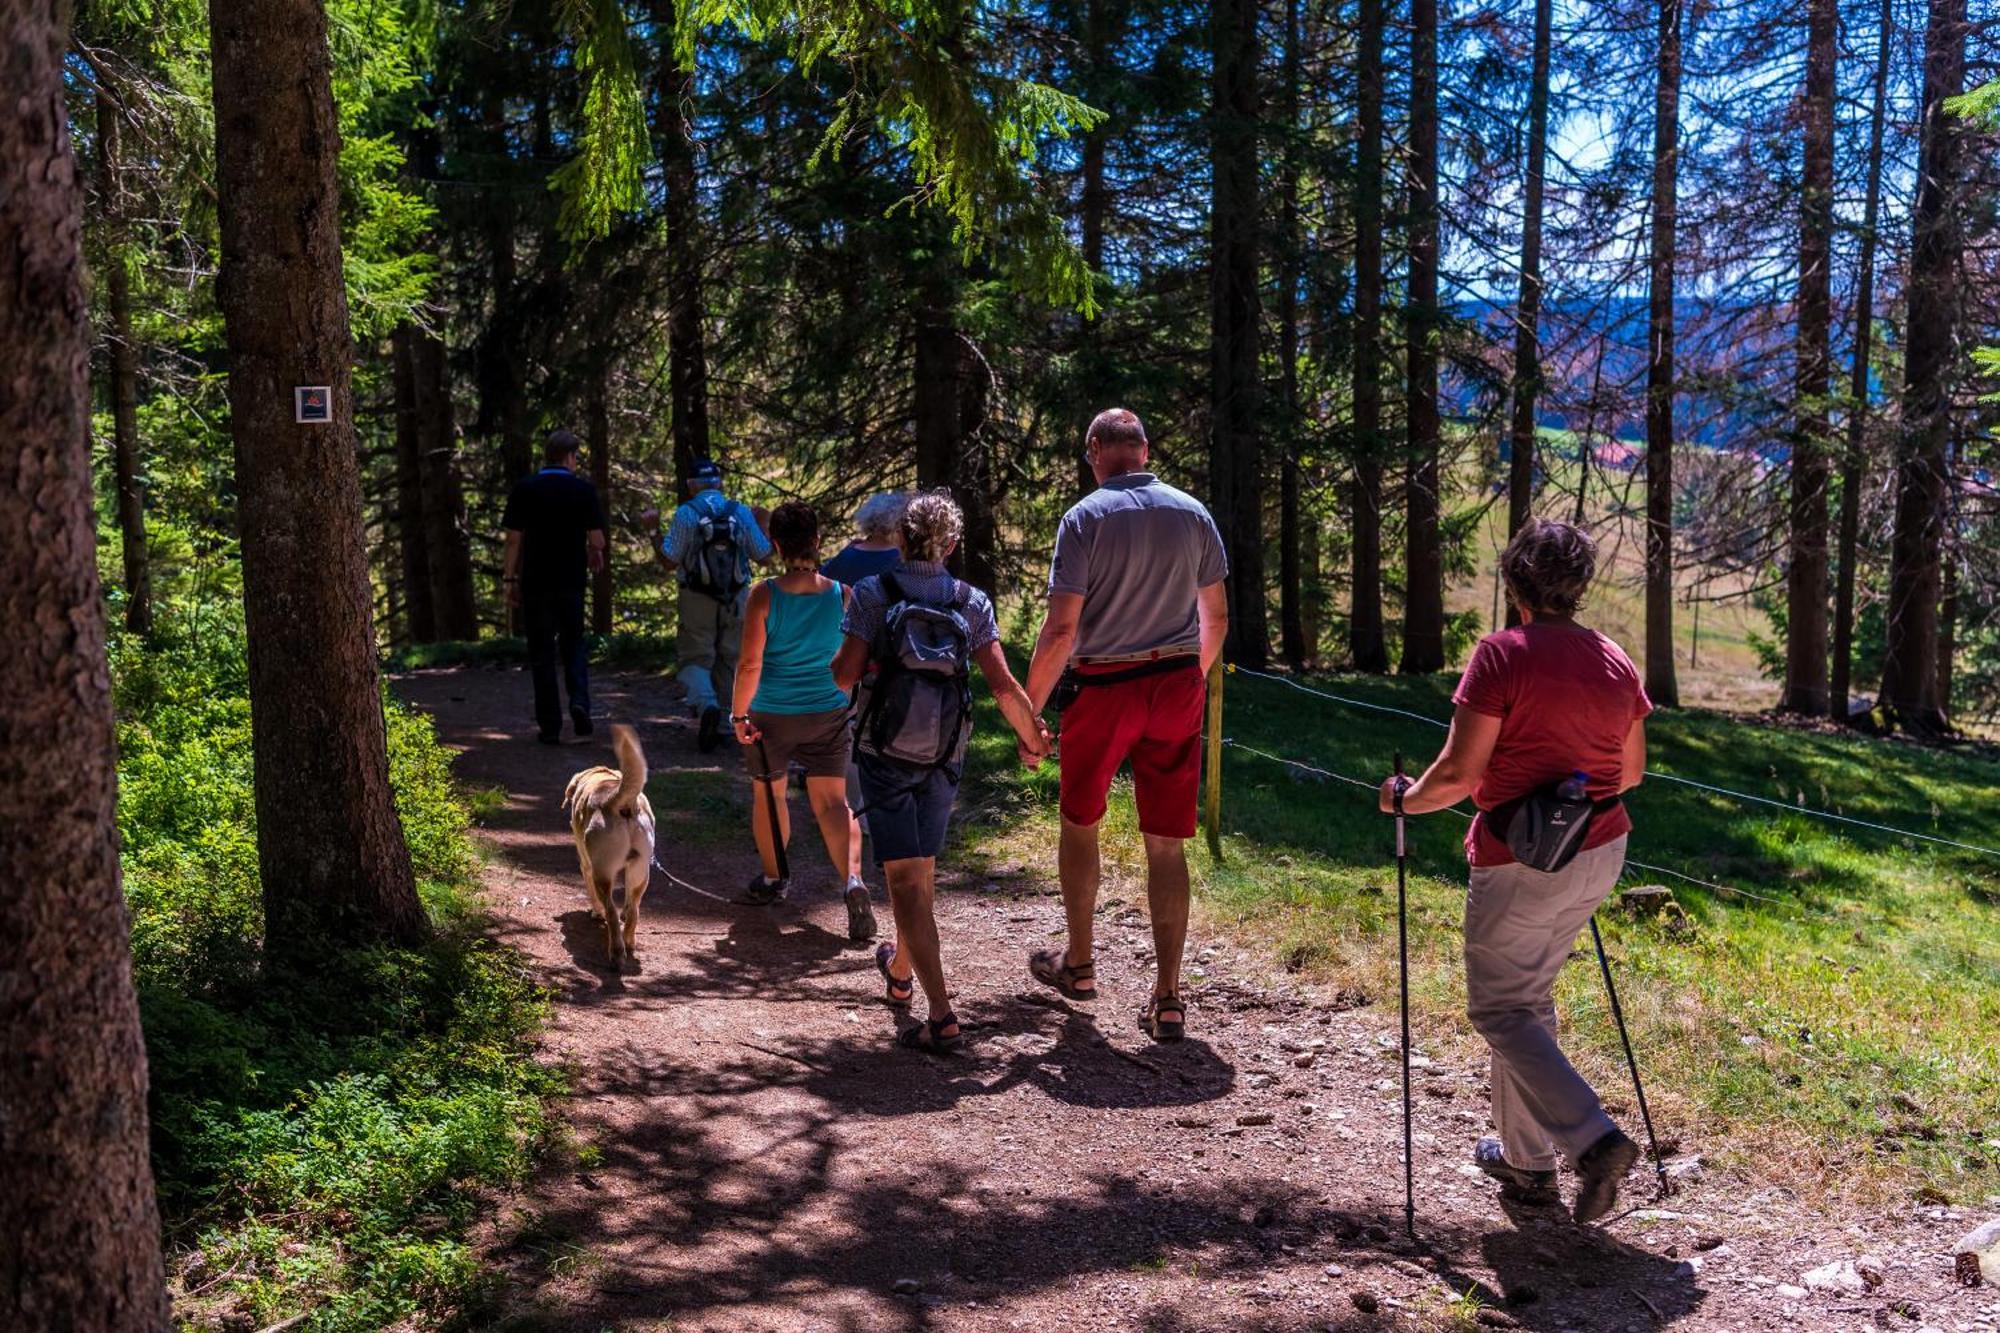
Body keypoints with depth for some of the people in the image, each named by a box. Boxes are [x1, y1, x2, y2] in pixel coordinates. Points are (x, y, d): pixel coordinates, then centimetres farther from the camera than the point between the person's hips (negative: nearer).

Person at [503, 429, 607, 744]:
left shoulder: (524, 489, -2)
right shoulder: (584, 490, -2)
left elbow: (514, 540, -4)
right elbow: (597, 541, -4)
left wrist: (511, 580, 2)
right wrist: (594, 556, 17)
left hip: (535, 581, 0)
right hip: (572, 581, 0)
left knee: (541, 653, 6)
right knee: (573, 644, 17)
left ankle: (550, 727, 6)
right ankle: (579, 701, -7)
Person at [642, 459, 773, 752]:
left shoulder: (685, 514, -7)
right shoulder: (741, 512, -1)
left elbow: (670, 561, -9)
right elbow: (764, 555, 3)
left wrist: (653, 530, 2)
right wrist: (761, 524, 17)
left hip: (697, 599, -2)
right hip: (736, 599, 2)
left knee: (695, 659, 6)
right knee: (729, 660, 13)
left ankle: (706, 704, -22)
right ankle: (720, 724, 17)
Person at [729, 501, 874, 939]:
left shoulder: (764, 595, -15)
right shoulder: (841, 595, -7)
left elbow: (750, 664, -18)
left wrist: (739, 713, -6)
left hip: (772, 716, -1)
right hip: (829, 713, 1)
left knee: (769, 794, 20)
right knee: (832, 802, 3)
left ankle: (772, 878, 37)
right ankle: (853, 879, -20)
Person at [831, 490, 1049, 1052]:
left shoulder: (874, 592, -6)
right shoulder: (971, 603, 0)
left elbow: (846, 673, -11)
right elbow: (1003, 684, -7)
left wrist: (825, 671, 11)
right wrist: (1033, 738, 7)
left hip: (886, 749, -3)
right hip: (944, 755, 4)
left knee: (905, 878, -4)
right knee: (923, 870, 23)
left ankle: (941, 1017, -12)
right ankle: (901, 970, 46)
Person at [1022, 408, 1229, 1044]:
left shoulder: (1086, 517, -10)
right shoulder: (1192, 513, 3)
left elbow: (1061, 628, -15)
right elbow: (1216, 618, 9)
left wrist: (1029, 705, -6)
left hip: (1101, 687, -3)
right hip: (1177, 686, 3)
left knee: (1079, 822, 18)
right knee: (1167, 843, 6)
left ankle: (1079, 964, 30)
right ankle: (1167, 998, 6)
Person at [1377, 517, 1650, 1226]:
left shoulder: (1502, 655, -15)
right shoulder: (1616, 662, 5)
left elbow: (1459, 773, -17)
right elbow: (1632, 771, 14)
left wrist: (1405, 798, 0)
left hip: (1518, 862, -7)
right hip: (1599, 854, 7)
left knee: (1500, 1008, 6)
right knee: (1530, 996, 20)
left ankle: (1594, 1138, -9)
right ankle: (1525, 1157, 28)